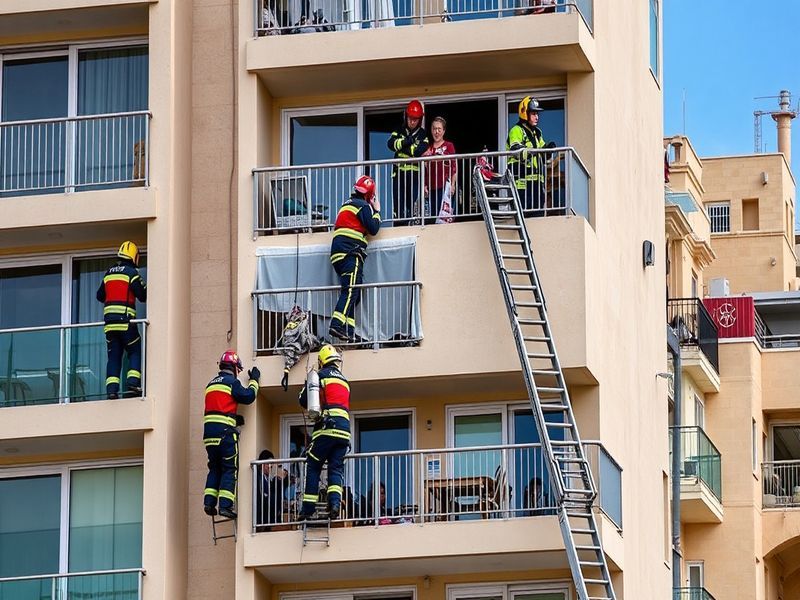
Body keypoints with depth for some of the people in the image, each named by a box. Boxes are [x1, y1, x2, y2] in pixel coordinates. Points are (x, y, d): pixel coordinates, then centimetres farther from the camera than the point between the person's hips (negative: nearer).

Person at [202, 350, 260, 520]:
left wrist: (235, 418, 24)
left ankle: (209, 502, 2)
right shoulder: (231, 382, -3)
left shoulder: (211, 384, 21)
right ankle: (225, 505, -12)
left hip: (209, 430, 7)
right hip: (225, 431, -7)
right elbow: (248, 396, -6)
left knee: (215, 469, 13)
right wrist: (254, 380, 9)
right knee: (229, 469, -4)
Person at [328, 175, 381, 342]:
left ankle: (348, 331, -1)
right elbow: (373, 228, -5)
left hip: (338, 253, 9)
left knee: (352, 293, 7)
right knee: (351, 291, -19)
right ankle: (337, 325, -35)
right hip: (351, 252, -9)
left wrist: (372, 210, 28)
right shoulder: (363, 206, -2)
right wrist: (376, 211, 10)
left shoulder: (348, 204, 25)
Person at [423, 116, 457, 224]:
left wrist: (452, 185, -6)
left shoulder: (449, 146, 3)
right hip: (432, 187, 4)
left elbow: (454, 167, 1)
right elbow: (425, 169, 15)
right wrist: (424, 185, 8)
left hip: (445, 186, -4)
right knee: (433, 214, 3)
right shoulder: (428, 148, 13)